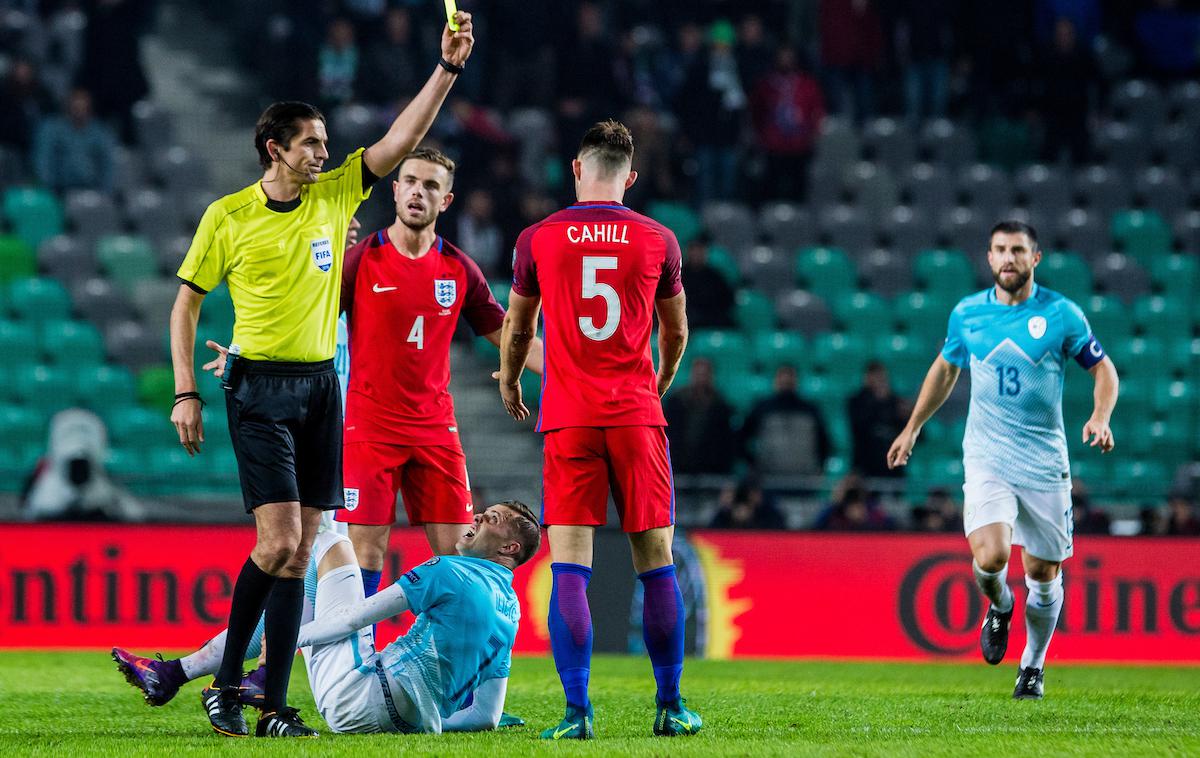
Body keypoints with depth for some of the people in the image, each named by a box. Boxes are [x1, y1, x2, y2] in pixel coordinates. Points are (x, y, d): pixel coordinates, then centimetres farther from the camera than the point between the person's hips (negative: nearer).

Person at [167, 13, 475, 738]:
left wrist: (448, 67, -9)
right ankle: (225, 685, -1)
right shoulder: (228, 216, -3)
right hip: (260, 387, -5)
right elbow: (187, 303, 4)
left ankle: (275, 705, 4)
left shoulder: (336, 196, 7)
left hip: (321, 387, 5)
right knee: (279, 538, -15)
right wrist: (186, 393, -2)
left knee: (300, 551, 1)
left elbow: (402, 139, 1)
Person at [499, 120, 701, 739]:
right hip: (637, 416, 1)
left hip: (568, 420, -1)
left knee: (569, 567, -3)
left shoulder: (538, 239, 2)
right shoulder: (657, 240, 4)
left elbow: (516, 329, 16)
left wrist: (509, 385, 36)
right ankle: (670, 707, 11)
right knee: (656, 564, 7)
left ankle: (577, 711, -11)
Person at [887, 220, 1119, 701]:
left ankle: (1033, 665, 28)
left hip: (1044, 461, 0)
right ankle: (999, 607, 14)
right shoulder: (967, 313, 3)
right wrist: (912, 428, 24)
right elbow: (945, 369, 20)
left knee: (1043, 573, 4)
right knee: (990, 556, -21)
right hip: (986, 457, 0)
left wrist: (1100, 418, -13)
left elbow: (1103, 369, 6)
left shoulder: (1062, 314, -3)